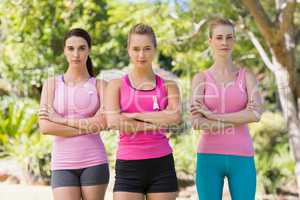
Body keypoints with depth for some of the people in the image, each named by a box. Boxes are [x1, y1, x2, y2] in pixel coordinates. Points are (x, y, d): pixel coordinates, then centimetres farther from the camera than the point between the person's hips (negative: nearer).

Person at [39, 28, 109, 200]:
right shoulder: (52, 84, 8)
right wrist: (85, 128, -9)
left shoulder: (100, 85, 6)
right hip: (63, 164, 0)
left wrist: (61, 120, -8)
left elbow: (104, 122, -11)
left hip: (94, 162, 0)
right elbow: (45, 126, -4)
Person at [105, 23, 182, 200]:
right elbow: (113, 121, -11)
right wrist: (156, 123, -9)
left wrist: (134, 115, -10)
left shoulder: (168, 85, 8)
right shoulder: (117, 85, 6)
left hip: (162, 165, 1)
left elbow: (176, 116, -11)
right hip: (128, 166, -1)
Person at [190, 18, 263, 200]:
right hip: (209, 158, 0)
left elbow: (256, 114, -13)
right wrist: (237, 120, -12)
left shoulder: (247, 76, 6)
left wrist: (213, 116, -14)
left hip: (241, 159, 1)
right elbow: (197, 122, -10)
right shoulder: (200, 78, 4)